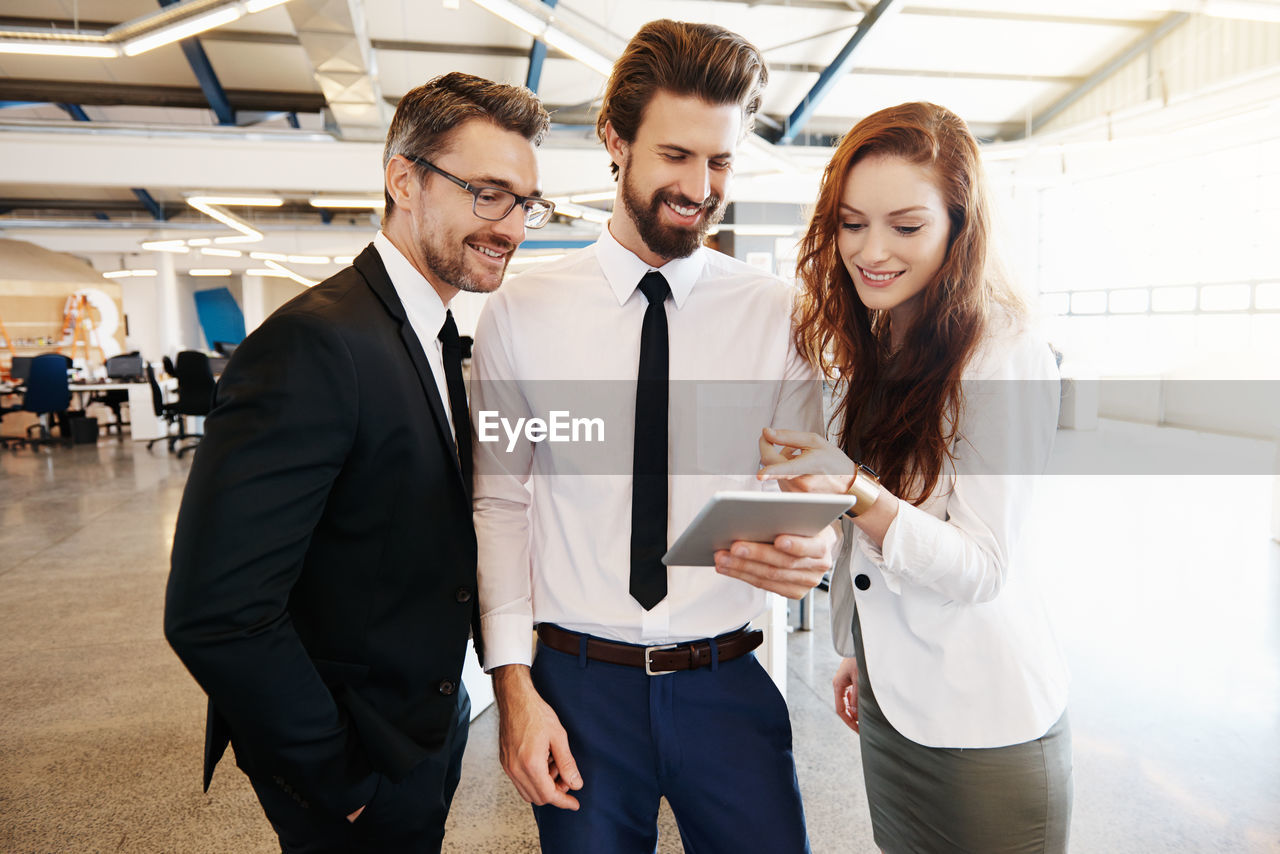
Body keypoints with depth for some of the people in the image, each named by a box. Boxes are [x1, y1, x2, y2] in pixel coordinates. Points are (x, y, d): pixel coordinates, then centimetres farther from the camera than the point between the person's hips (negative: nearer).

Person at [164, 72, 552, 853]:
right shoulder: (316, 343, -26)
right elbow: (214, 612, -29)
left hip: (430, 726, 8)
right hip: (357, 773, -8)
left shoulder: (436, 339, 4)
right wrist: (341, 779, -18)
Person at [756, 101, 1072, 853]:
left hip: (984, 725, -6)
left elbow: (983, 566, -19)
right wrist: (860, 650, 14)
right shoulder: (872, 347, 4)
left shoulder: (1008, 355, -18)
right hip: (889, 698, 7)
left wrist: (856, 492, -33)